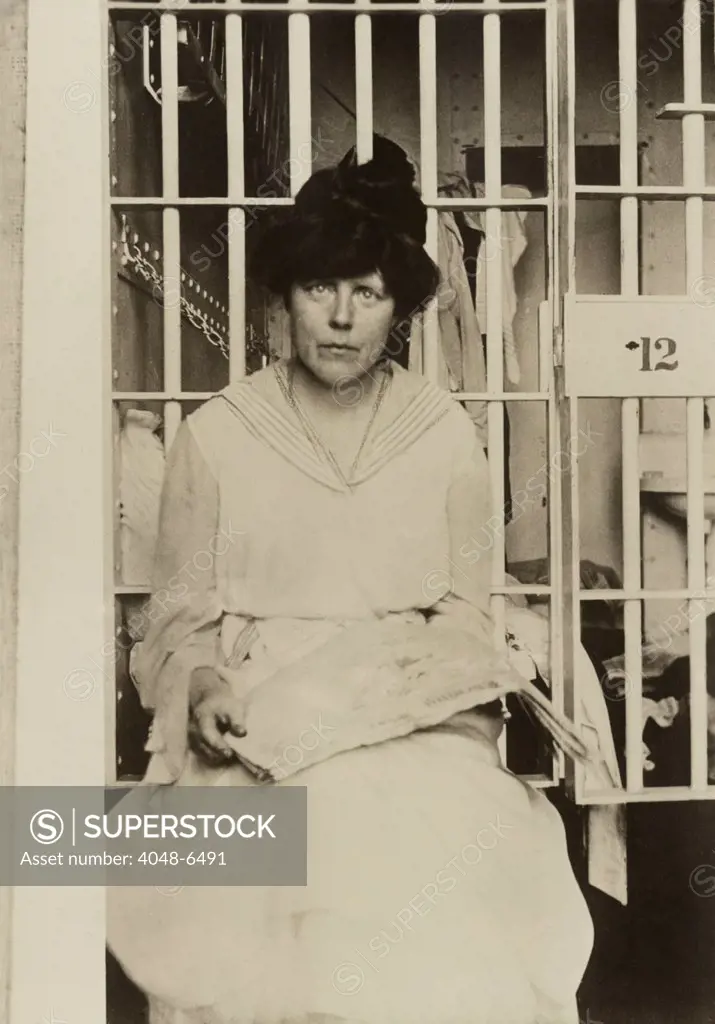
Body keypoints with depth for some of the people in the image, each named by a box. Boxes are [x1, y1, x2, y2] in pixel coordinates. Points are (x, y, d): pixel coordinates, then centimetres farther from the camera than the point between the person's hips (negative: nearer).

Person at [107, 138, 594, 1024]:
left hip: (413, 725, 1)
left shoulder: (446, 434, 7)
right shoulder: (215, 434, 3)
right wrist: (203, 688, -13)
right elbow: (181, 613, 7)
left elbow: (466, 605, 12)